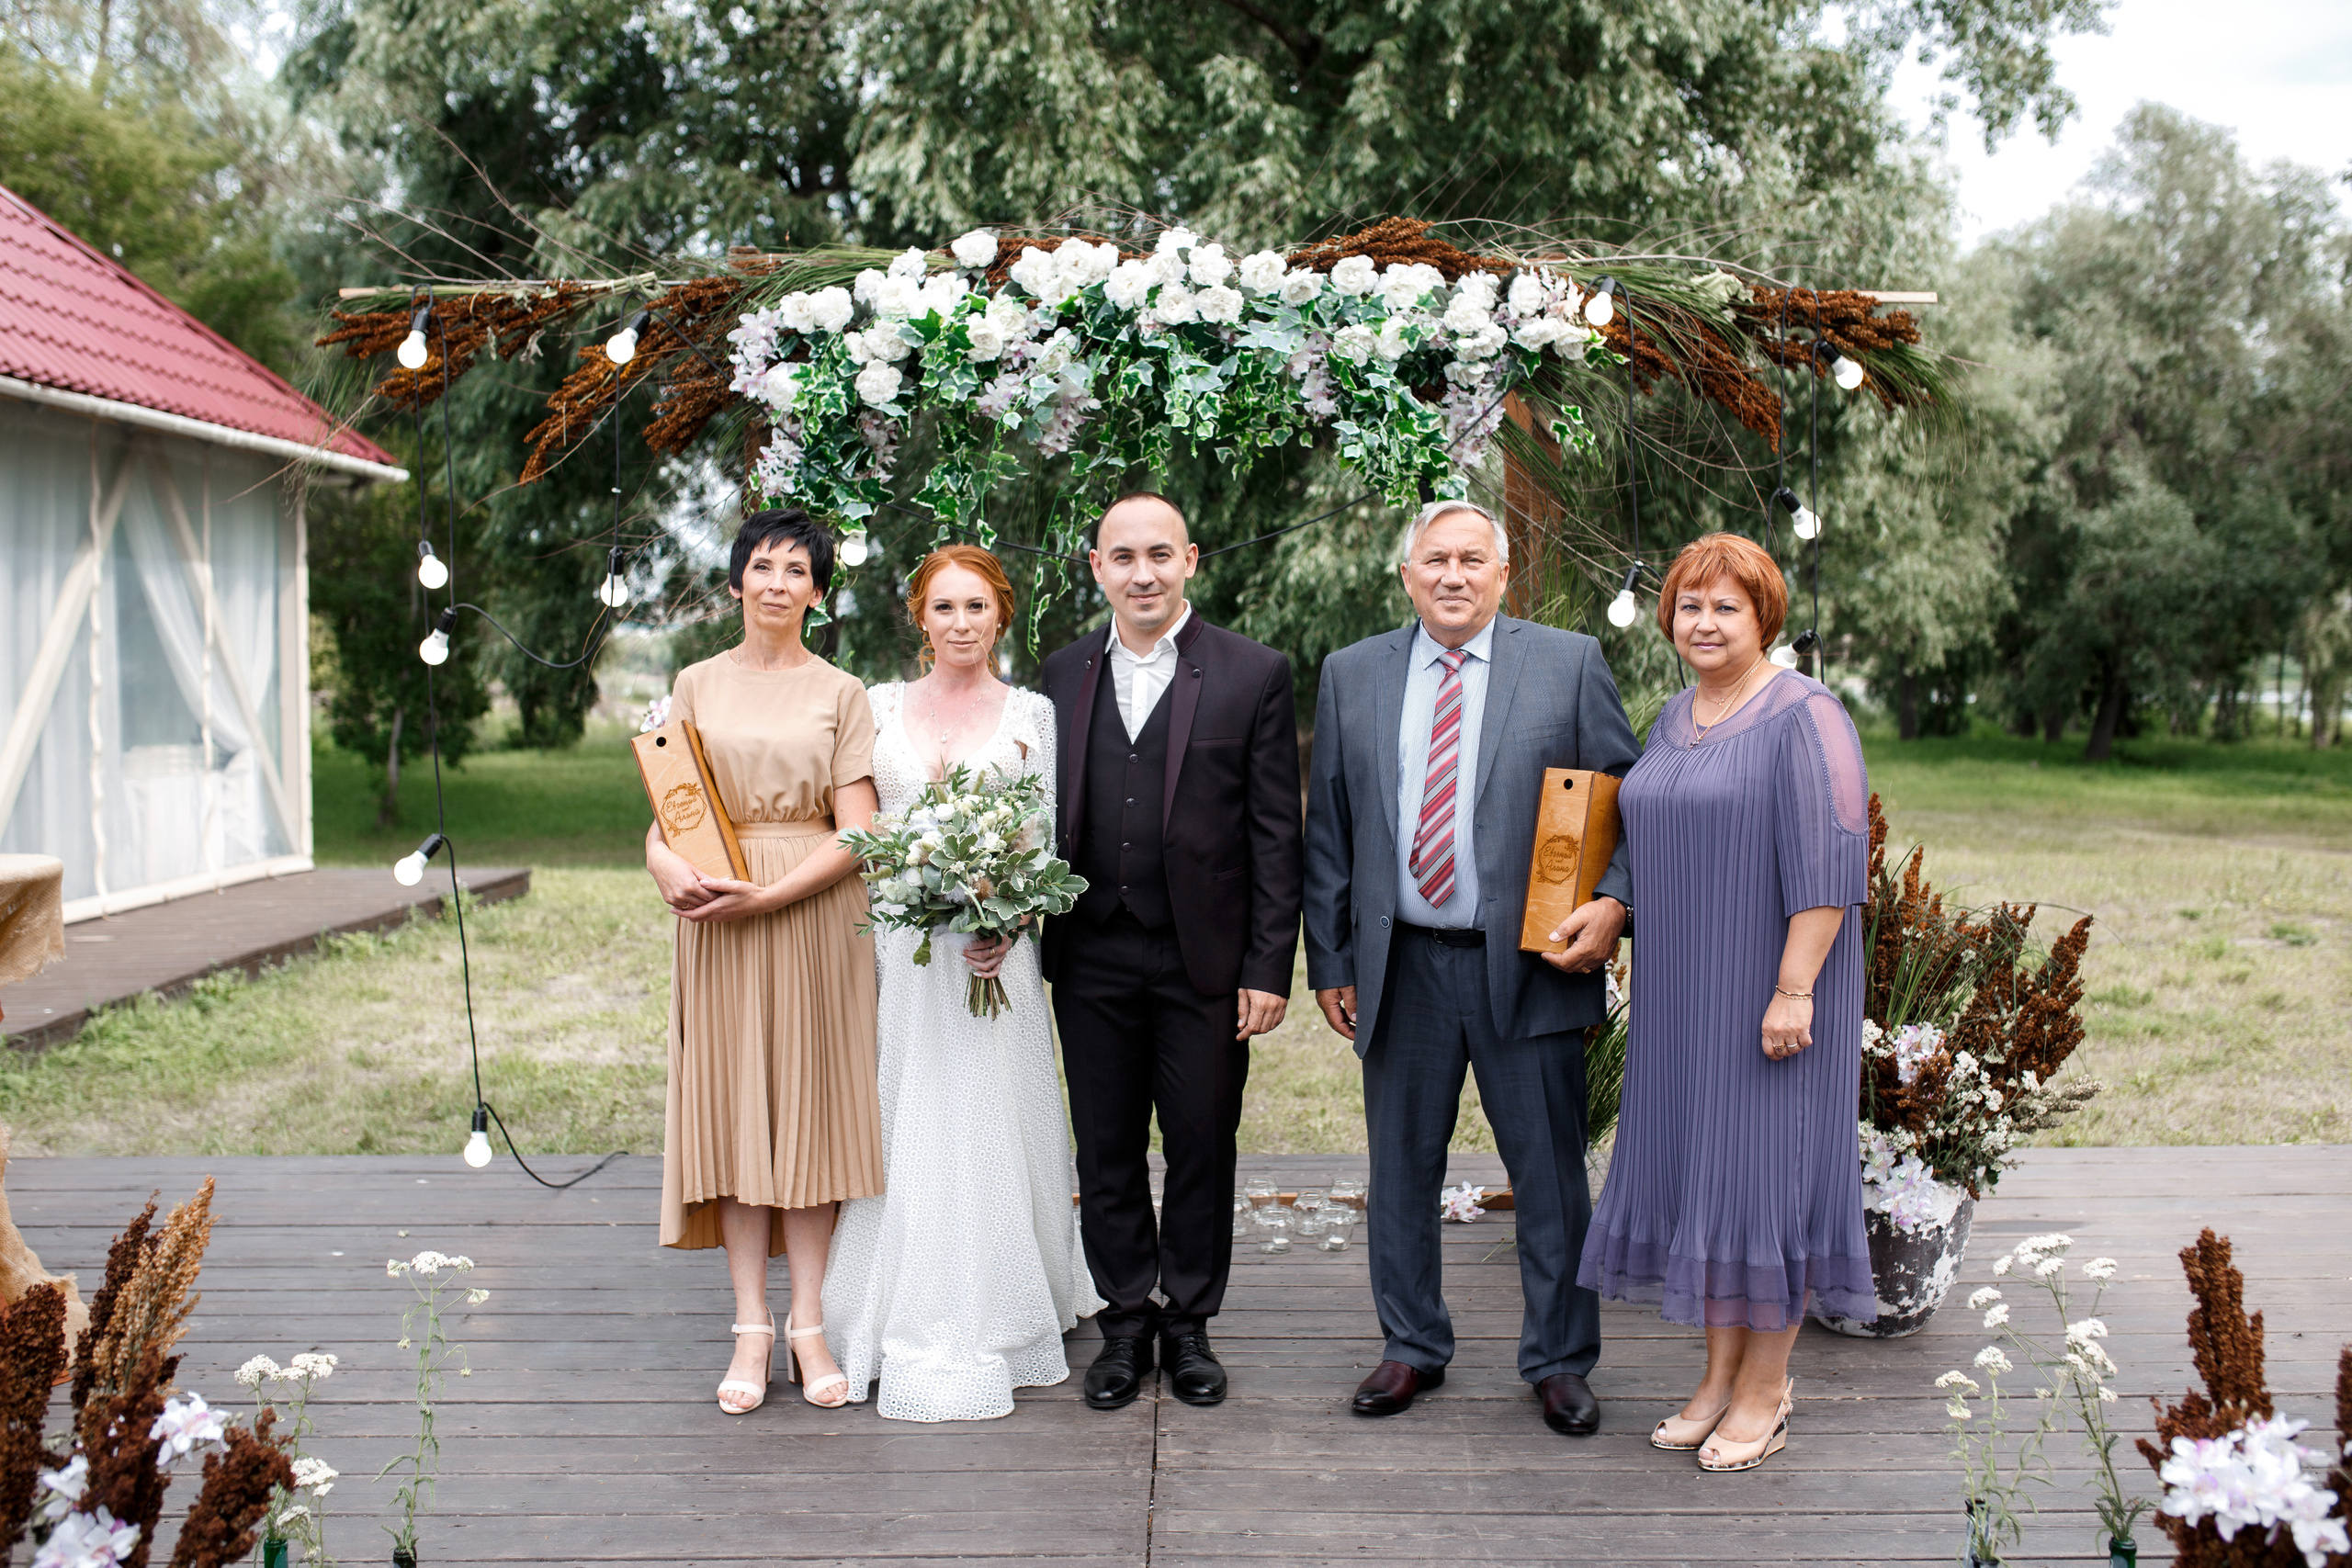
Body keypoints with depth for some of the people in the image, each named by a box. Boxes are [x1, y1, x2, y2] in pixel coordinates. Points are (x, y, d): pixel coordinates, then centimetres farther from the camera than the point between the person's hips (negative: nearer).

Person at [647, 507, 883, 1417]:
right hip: (716, 922, 1)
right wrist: (668, 866, -15)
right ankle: (751, 1331, 7)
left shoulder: (841, 694, 4)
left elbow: (856, 832, -4)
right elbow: (663, 812, 7)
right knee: (732, 1108, 1)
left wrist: (768, 895, -16)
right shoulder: (695, 686, 9)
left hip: (815, 917, -1)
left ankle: (808, 1327, 8)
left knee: (809, 1105, 1)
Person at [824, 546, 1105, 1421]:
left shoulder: (1033, 716, 3)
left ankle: (990, 1329, 12)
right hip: (894, 946, 2)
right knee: (900, 1137, 4)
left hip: (992, 952, -2)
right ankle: (909, 1330, 17)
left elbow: (1048, 842, 0)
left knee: (985, 1131, 1)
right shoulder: (879, 707, 9)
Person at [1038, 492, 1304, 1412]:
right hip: (1093, 957, 3)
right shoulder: (1063, 674, 8)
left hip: (1206, 961, -3)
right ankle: (1126, 1325, 26)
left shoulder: (1254, 675, -3)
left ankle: (1190, 1326, 25)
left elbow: (1275, 835, -4)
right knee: (1106, 1154, 11)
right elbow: (1045, 816, 9)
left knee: (1202, 1152, 8)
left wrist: (1269, 968, -8)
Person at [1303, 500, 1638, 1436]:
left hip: (1529, 963, -2)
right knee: (1402, 1169, 12)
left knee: (1550, 1175, 6)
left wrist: (1616, 902, -12)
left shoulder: (1569, 663, 2)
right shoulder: (1352, 675, 7)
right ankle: (1412, 1347, 29)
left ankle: (1559, 1361, 22)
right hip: (1400, 968, 2)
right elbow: (1327, 830, 9)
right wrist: (1330, 960, 5)